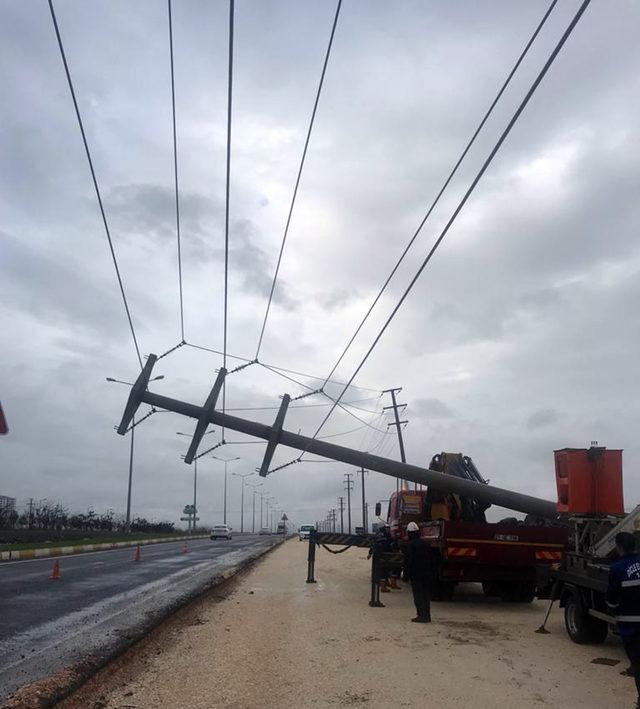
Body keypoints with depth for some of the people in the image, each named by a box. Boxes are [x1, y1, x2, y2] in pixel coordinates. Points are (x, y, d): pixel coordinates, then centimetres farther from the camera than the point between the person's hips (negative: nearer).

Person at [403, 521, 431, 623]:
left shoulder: (410, 545, -11)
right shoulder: (426, 544, 10)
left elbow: (408, 562, -13)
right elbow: (430, 560, 16)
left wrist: (406, 575, -8)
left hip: (415, 575, -7)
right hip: (427, 574, 7)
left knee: (418, 595, -3)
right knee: (426, 595, 12)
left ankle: (422, 615, -6)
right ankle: (427, 615, 15)